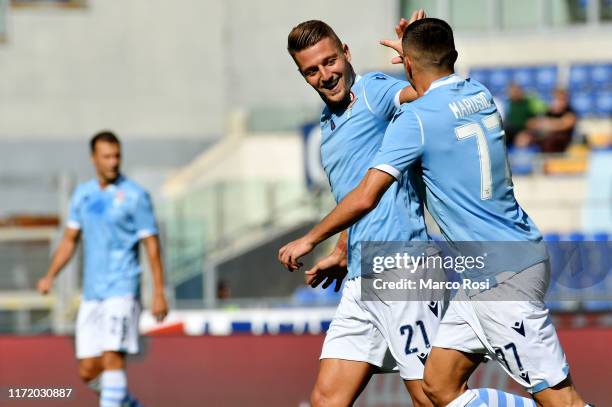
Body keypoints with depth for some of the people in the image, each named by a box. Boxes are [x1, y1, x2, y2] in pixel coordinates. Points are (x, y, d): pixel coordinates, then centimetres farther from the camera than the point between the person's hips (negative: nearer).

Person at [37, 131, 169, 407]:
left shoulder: (135, 195, -6)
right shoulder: (82, 194, 10)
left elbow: (152, 245, -5)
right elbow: (70, 239, 18)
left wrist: (159, 293, -10)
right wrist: (50, 276, 6)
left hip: (122, 291, -6)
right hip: (91, 292, 6)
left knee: (112, 359, -17)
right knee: (88, 371, 6)